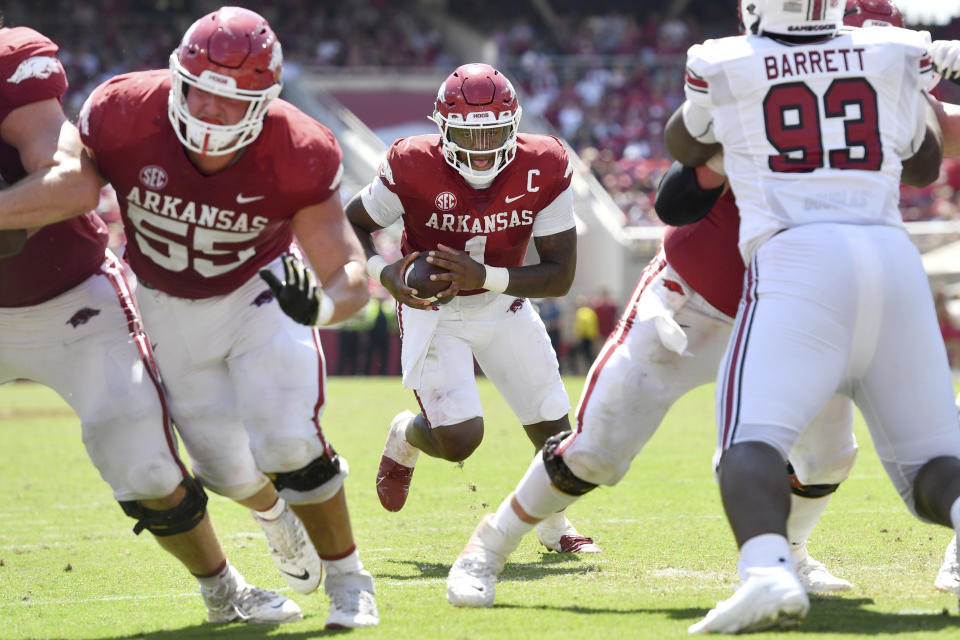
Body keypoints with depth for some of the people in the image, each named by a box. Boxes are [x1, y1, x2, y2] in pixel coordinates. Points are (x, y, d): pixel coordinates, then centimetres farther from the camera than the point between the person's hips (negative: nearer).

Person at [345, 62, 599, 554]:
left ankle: (553, 525, 35)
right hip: (433, 310, -3)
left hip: (504, 305, 3)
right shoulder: (415, 168, -24)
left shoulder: (543, 169, -19)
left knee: (552, 426, 4)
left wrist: (485, 277, -31)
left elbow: (561, 275, -17)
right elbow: (351, 224, -6)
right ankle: (405, 438, 20)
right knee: (460, 440, -18)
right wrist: (385, 274, -25)